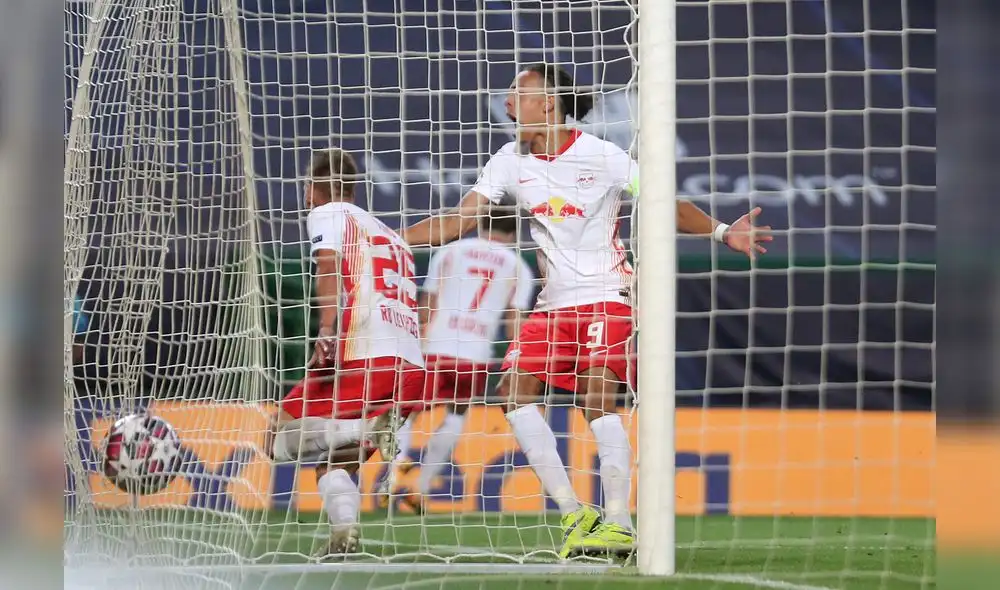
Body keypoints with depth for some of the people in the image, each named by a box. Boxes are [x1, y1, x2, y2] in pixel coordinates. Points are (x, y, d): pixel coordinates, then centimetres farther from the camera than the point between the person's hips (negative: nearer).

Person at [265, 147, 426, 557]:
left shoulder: (328, 214, 10)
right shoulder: (391, 236, 32)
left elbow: (330, 266, -10)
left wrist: (327, 330, -24)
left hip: (361, 356, -7)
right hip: (412, 366, 7)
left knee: (282, 439, -2)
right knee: (330, 459, 15)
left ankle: (371, 430, -24)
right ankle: (344, 534, -13)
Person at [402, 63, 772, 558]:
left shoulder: (602, 157, -7)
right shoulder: (511, 161, 6)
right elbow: (460, 220, 6)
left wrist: (722, 232, -20)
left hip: (606, 298, -6)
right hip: (553, 304, 6)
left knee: (597, 398, -20)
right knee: (514, 388, -10)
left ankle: (619, 523, -18)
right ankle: (574, 514, -7)